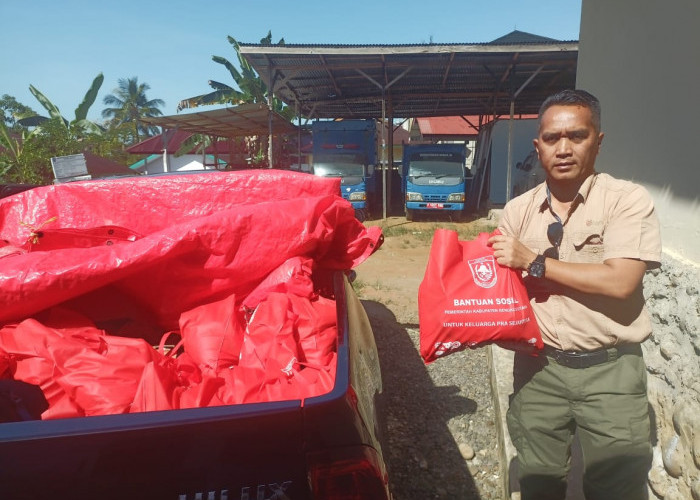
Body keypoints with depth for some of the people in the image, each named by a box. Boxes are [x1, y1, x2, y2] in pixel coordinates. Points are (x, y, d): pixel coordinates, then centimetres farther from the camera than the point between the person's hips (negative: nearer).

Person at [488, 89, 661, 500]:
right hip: (538, 366, 4)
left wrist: (534, 262, -16)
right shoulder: (518, 210, 4)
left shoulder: (628, 200, -8)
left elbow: (620, 282, -21)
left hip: (610, 370, -3)